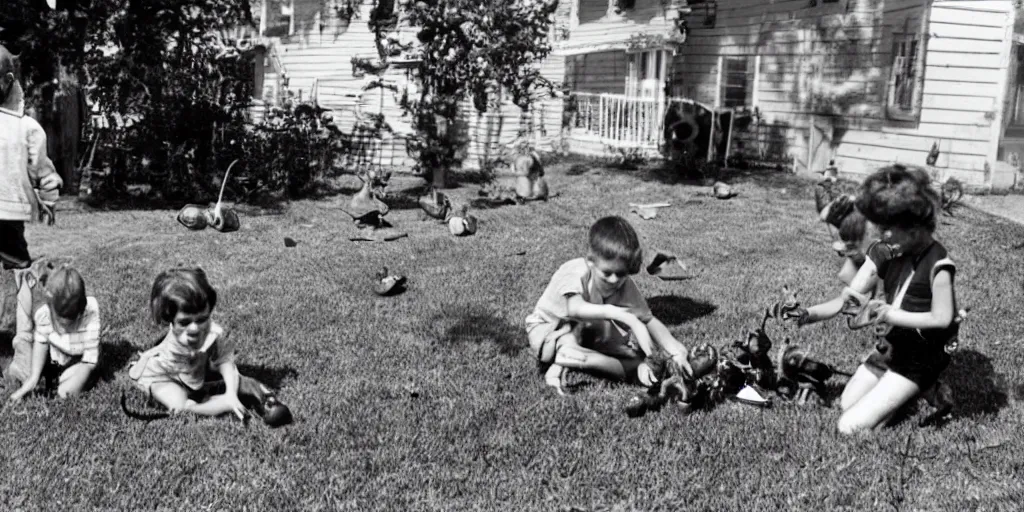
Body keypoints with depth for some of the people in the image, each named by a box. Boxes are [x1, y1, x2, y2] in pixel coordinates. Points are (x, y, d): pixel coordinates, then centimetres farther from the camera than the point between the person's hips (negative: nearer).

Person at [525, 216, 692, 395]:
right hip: (547, 330, -5)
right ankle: (634, 369, -28)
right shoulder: (574, 272, -33)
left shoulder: (624, 285, -16)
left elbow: (650, 320, -17)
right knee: (566, 350, -39)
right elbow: (575, 308, -53)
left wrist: (676, 352, -33)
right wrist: (626, 317, -61)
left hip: (586, 330, 6)